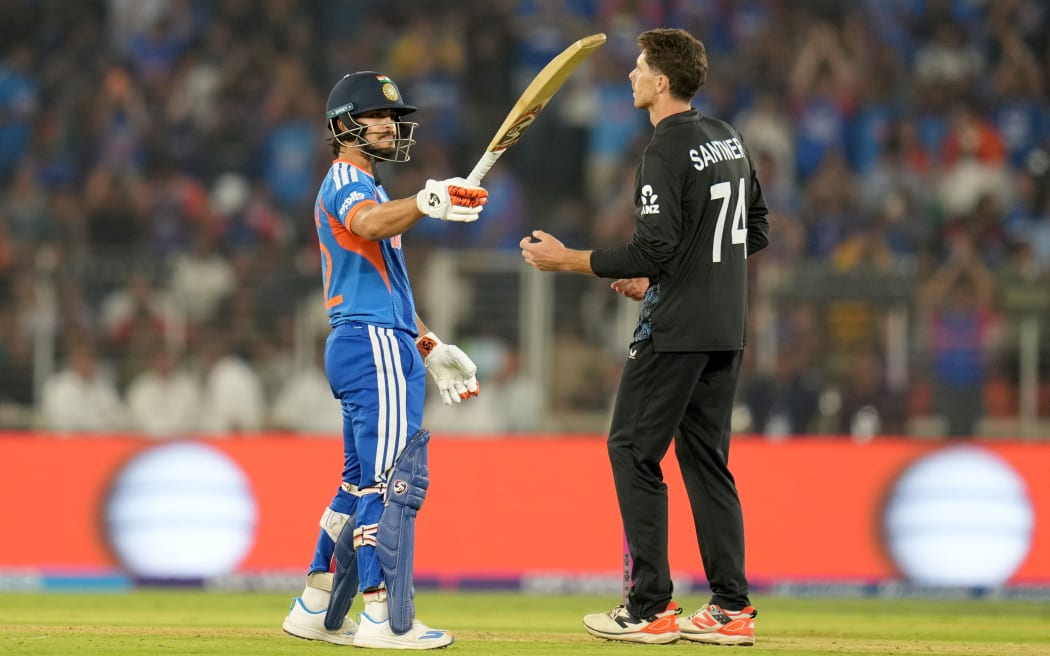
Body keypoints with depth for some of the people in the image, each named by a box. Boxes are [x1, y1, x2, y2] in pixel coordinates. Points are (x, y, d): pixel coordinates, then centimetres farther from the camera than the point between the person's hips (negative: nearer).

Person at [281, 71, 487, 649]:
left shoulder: (356, 186, 25)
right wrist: (427, 201, -50)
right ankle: (385, 619, -17)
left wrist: (428, 347, 26)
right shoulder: (346, 180, -7)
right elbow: (368, 223, -33)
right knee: (393, 477, -14)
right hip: (376, 346, -11)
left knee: (361, 481, 15)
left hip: (357, 346, 11)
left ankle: (316, 609, 18)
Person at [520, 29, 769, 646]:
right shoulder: (729, 139, 12)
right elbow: (757, 231, 18)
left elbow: (653, 252, -21)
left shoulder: (666, 153, -16)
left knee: (634, 450, -1)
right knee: (706, 457, 12)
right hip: (727, 327, 9)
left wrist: (565, 259, -11)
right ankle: (732, 608, 8)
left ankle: (650, 608, -4)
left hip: (676, 328, -9)